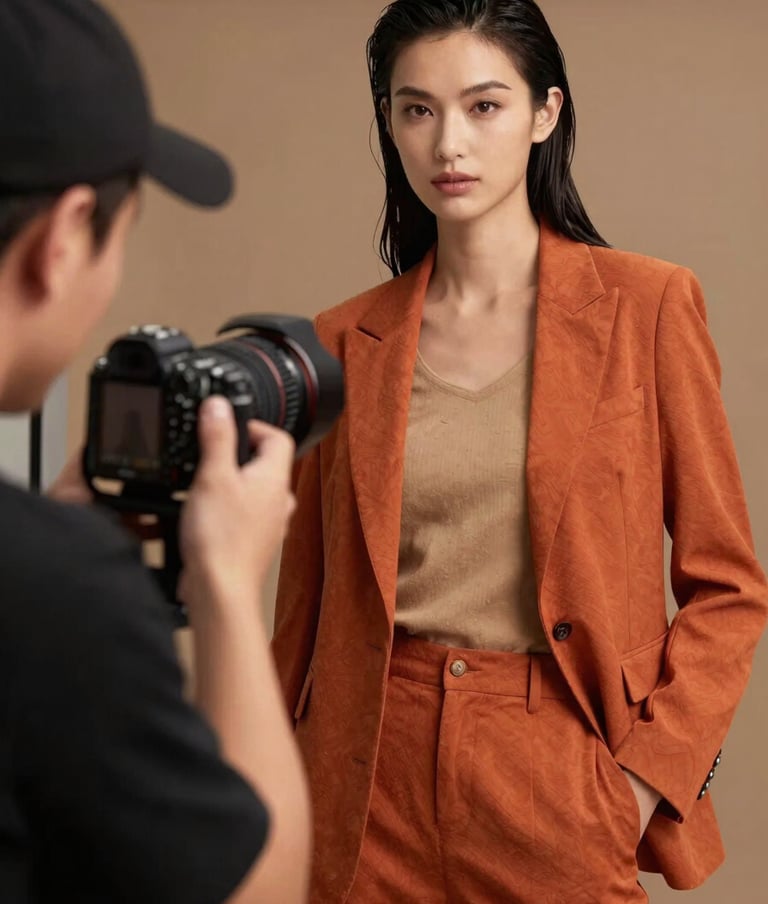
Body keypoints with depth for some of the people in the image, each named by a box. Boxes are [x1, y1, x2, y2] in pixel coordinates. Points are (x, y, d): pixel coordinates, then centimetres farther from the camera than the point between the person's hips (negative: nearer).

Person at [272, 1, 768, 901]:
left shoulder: (645, 306, -4)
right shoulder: (345, 343, 3)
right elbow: (306, 600, 7)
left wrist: (648, 773, -10)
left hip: (563, 783, -2)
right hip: (375, 792, 2)